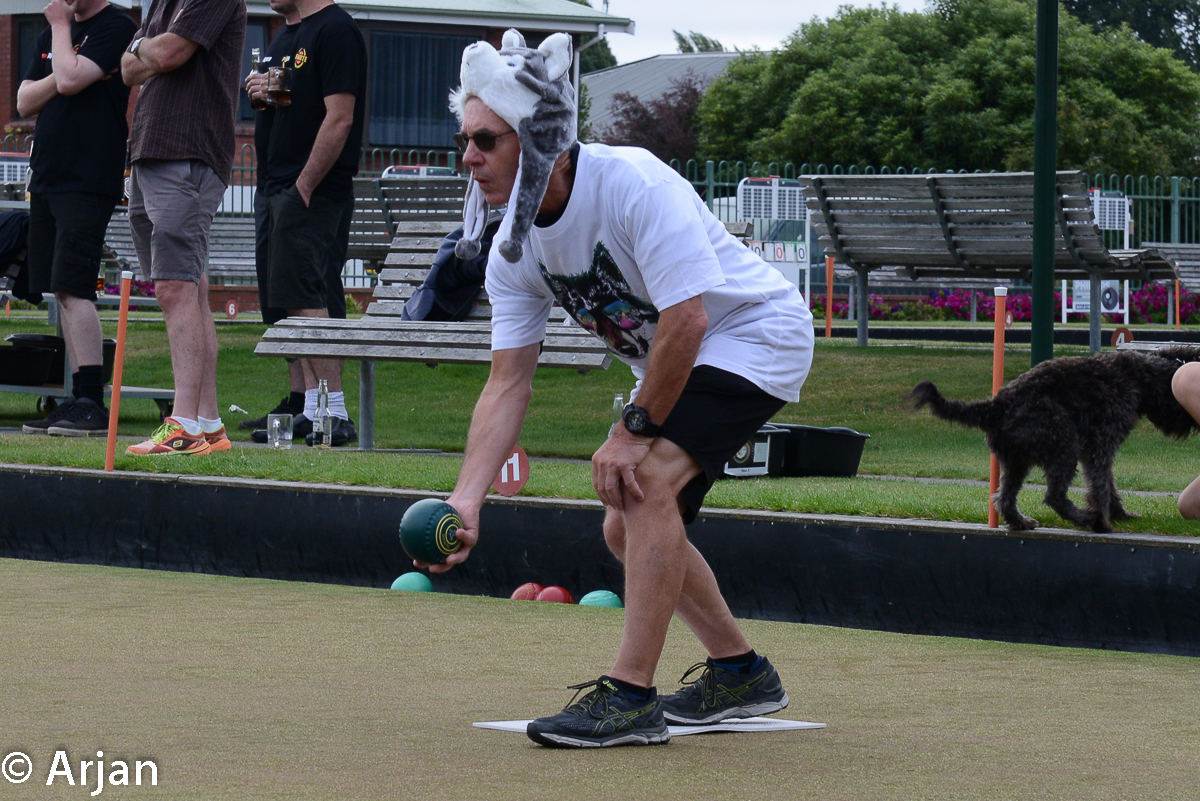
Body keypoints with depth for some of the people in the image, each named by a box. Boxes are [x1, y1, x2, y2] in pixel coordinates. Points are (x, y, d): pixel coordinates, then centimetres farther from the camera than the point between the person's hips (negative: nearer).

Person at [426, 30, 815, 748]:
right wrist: (467, 498, -21)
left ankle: (631, 697, -23)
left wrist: (635, 431, -22)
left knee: (648, 481, -26)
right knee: (628, 528, 11)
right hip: (671, 366, 9)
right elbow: (508, 382, -8)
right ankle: (741, 675, 31)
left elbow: (685, 320, -32)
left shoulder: (633, 184, -31)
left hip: (756, 334, -9)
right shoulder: (514, 248, -7)